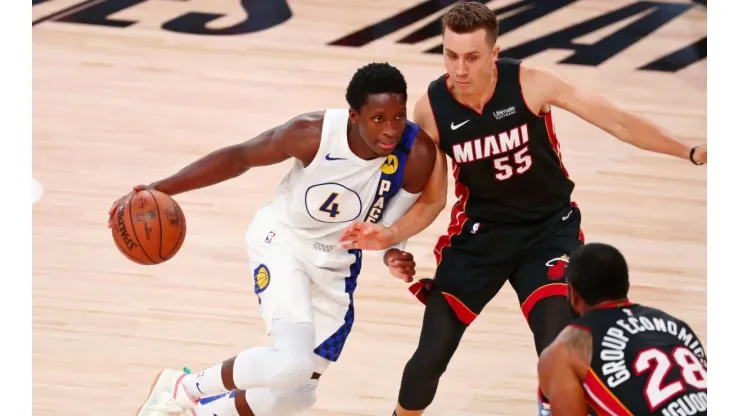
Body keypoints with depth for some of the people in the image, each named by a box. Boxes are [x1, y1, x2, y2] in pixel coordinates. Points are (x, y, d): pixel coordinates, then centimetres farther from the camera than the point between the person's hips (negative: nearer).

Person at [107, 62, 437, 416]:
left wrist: (394, 254, -32)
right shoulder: (314, 132, -29)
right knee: (293, 364, -27)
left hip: (336, 265, 4)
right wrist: (159, 189, -21)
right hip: (283, 241, -4)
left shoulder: (418, 155, -25)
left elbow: (392, 223, -8)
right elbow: (240, 156, -15)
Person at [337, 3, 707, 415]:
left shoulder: (531, 84, -20)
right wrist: (390, 235, -17)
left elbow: (618, 121, -12)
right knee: (429, 357, 0)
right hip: (480, 232, 2)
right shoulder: (431, 108, -13)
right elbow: (432, 199, -1)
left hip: (550, 228, -2)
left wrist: (691, 152, -15)